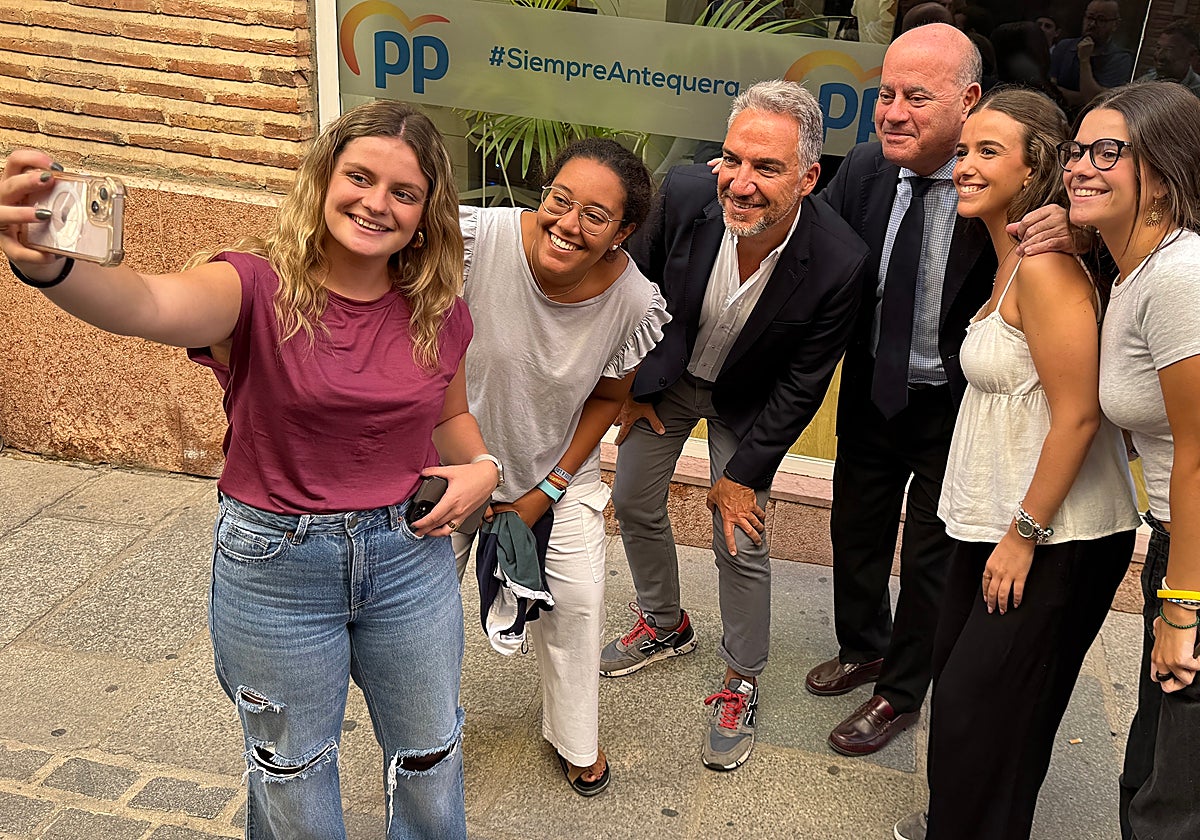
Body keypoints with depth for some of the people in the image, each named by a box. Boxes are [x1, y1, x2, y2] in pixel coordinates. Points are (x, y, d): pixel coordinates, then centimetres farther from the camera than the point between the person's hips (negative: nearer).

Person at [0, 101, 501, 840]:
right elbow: (151, 305, -41)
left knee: (429, 757, 22)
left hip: (409, 551, 3)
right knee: (292, 776, 20)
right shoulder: (260, 288, -18)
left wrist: (482, 465, -8)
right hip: (276, 564, -3)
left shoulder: (437, 310, -5)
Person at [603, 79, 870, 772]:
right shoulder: (685, 194, -29)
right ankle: (665, 625, 41)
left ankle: (741, 684, 22)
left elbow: (801, 386, -20)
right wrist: (632, 388, -1)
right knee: (634, 501, 13)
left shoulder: (839, 262, -33)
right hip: (665, 373, 3)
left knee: (741, 543, -3)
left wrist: (743, 473, -15)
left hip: (748, 400, -3)